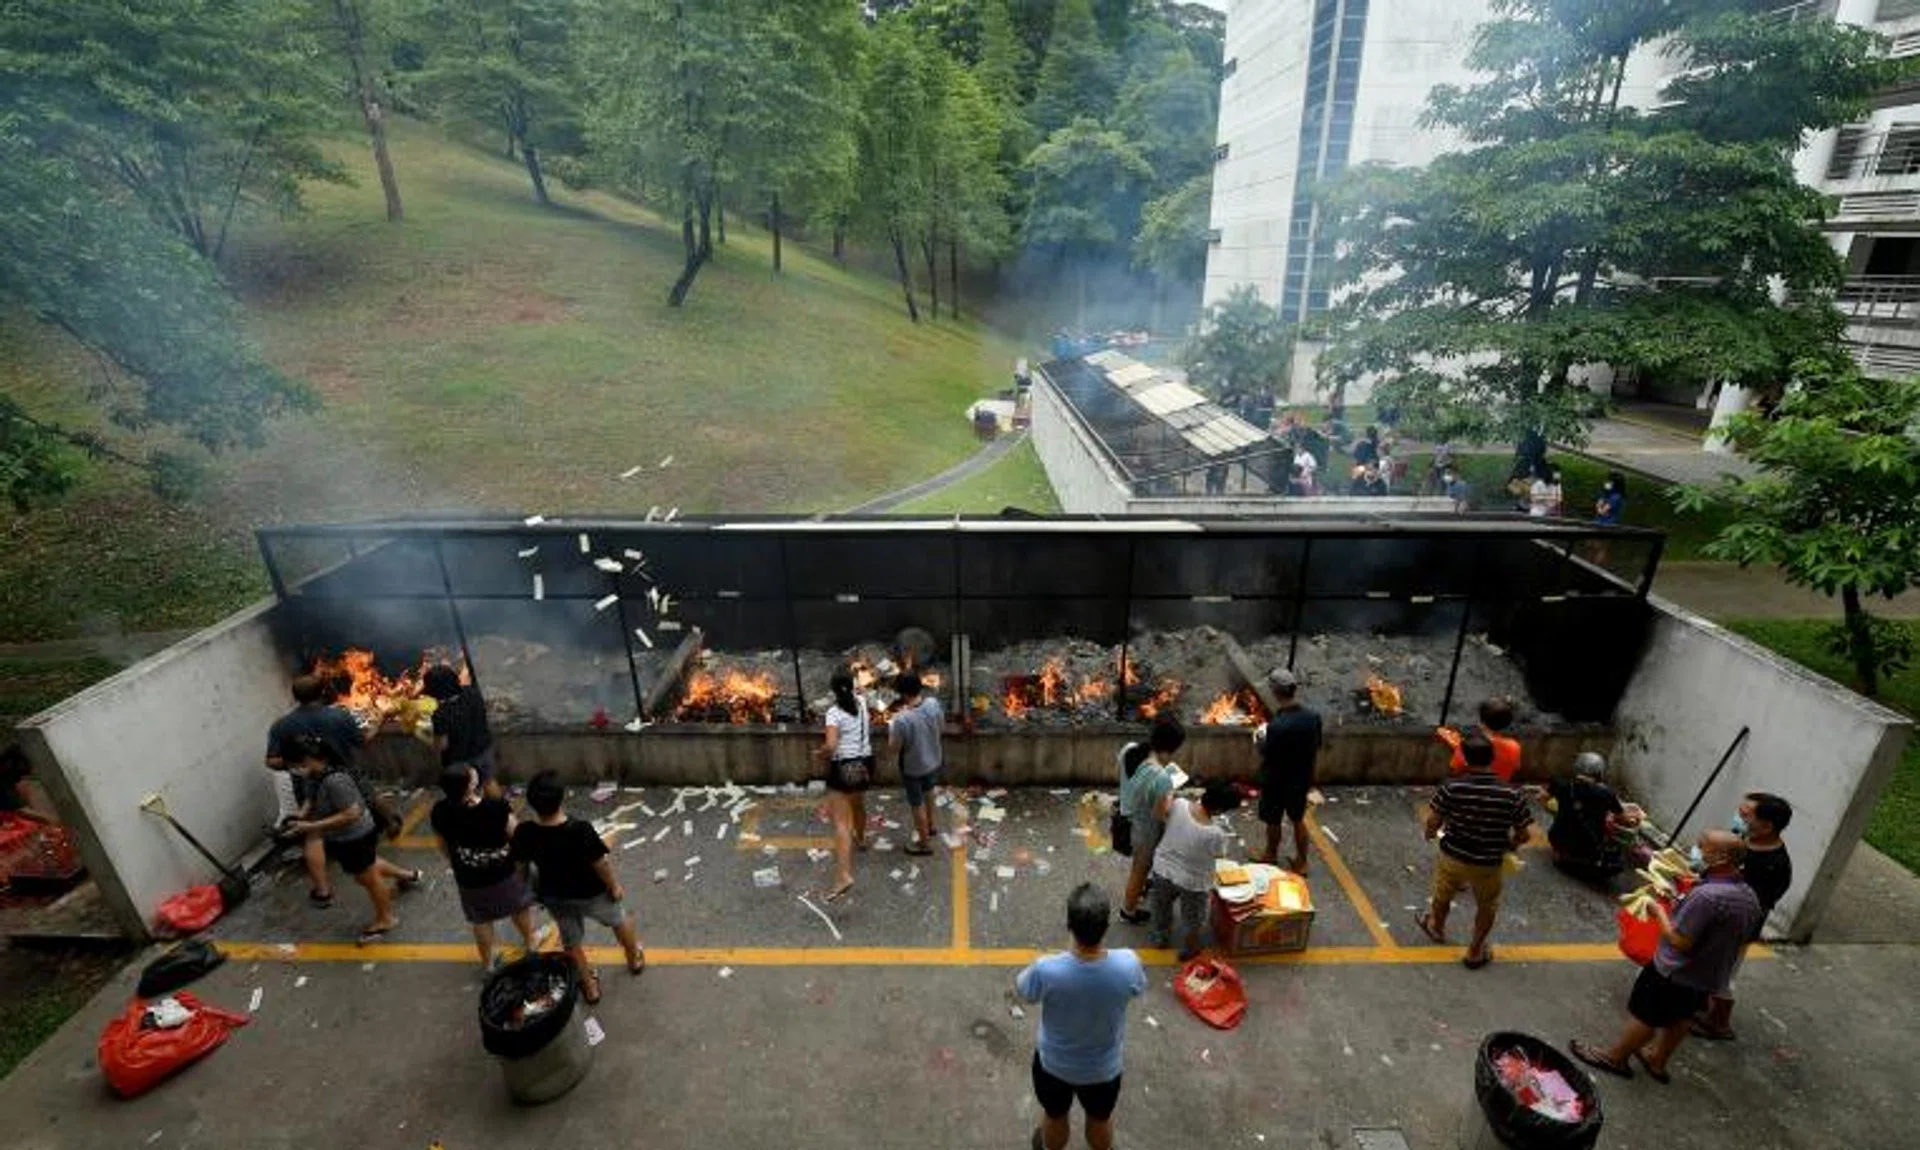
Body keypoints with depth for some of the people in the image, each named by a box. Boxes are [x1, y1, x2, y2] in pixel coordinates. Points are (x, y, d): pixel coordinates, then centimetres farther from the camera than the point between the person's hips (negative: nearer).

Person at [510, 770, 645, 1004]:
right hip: (591, 893, -3)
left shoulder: (524, 833, -25)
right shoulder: (580, 830, -37)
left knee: (572, 941, 28)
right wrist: (615, 885, -5)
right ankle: (635, 959, 52)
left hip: (555, 896, 3)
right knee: (619, 920, 28)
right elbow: (600, 864, -24)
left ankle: (590, 986, 48)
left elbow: (520, 864, -6)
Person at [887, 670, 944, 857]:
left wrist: (892, 725, -7)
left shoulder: (902, 720, -36)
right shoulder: (933, 703, -19)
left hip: (913, 768, -6)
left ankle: (924, 843, 37)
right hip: (934, 761, 6)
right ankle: (929, 825, 56)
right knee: (928, 793, 33)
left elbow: (894, 748, -21)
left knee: (917, 805, 17)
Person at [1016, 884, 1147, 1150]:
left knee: (1055, 1118, 32)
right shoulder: (1128, 965, -33)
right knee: (1100, 1120, 33)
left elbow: (1020, 990, -14)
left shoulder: (1046, 970, -38)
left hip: (1054, 1064, -1)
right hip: (1104, 1068, 1)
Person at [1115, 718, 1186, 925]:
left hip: (1127, 817, 7)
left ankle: (1139, 887, 64)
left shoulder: (1128, 750, -18)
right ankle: (1128, 911, 46)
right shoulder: (1161, 779, -39)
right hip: (1144, 830, -7)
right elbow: (1159, 815, -27)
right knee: (1141, 869, 22)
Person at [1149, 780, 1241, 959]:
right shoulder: (1216, 834, -35)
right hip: (1192, 881, -4)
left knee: (1162, 906, 33)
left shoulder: (1179, 805, -25)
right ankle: (1188, 949, 50)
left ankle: (1160, 936, 55)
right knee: (1191, 918, 27)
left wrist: (1169, 794, 16)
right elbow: (1218, 854, -13)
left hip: (1163, 868, 4)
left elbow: (1164, 806, -2)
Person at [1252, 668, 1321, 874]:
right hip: (1302, 779, 5)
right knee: (1298, 819, 25)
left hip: (1277, 782, -5)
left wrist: (1260, 739, -3)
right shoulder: (1313, 715, -15)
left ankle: (1271, 854, 42)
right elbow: (1319, 743, 2)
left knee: (1274, 821, 20)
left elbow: (1267, 756, -21)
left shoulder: (1277, 725, -34)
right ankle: (1301, 861, 39)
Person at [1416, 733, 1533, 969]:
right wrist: (1509, 844, 12)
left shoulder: (1451, 787, -22)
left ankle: (1436, 927, 56)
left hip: (1452, 856, 0)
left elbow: (1433, 822, -13)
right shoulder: (1513, 794, -20)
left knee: (1443, 895, 30)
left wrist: (1431, 833, 11)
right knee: (1487, 907, 28)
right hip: (1488, 864, 0)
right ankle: (1475, 952, 42)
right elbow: (1523, 835, -10)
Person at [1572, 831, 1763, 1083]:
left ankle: (1615, 1057, 26)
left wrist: (1659, 911, -14)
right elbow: (1742, 940, 10)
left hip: (1675, 973, -8)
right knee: (1679, 1019, 24)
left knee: (1644, 1015, 10)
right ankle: (1657, 1062, 41)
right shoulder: (1751, 898, -4)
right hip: (1709, 978, 8)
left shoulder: (1706, 895, -34)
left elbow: (1679, 941, -29)